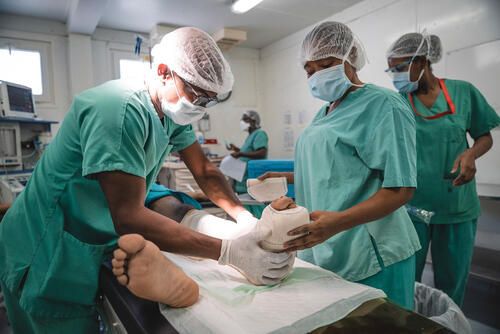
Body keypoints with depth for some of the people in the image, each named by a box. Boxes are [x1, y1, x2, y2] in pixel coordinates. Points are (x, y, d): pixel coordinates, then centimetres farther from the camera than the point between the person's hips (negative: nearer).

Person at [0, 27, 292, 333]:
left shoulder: (174, 112, -2)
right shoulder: (120, 109, -30)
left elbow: (205, 171, 1)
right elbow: (129, 217, -34)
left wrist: (245, 217, -15)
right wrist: (228, 251, -35)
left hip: (96, 249, 8)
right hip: (47, 258, -7)